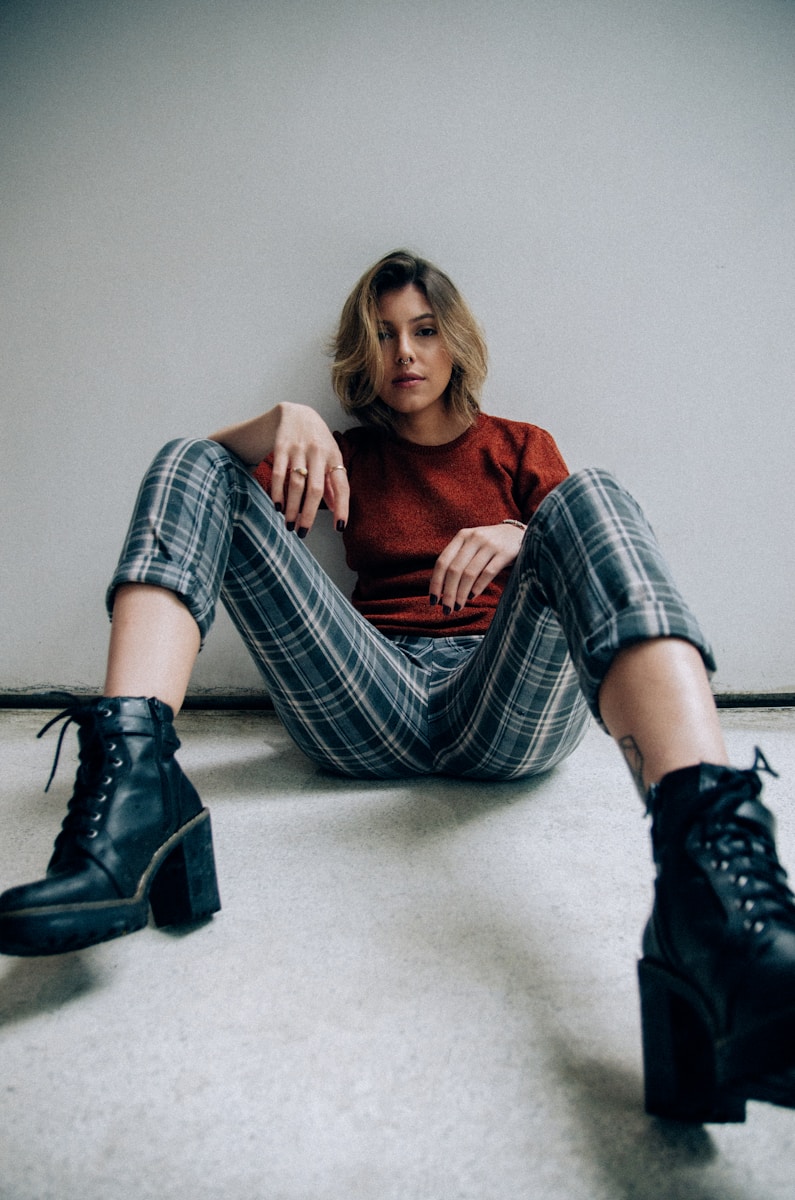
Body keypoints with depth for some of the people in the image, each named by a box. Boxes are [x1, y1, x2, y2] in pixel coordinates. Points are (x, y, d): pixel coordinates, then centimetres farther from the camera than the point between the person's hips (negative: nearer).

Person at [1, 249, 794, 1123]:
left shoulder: (521, 449, 23)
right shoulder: (351, 457, 27)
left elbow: (604, 575, 10)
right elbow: (202, 468, 15)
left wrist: (528, 541, -12)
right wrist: (283, 420, -6)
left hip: (512, 711, -1)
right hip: (370, 711, 2)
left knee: (588, 498, -28)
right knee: (190, 466, -5)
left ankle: (707, 882, -56)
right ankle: (134, 773, -35)